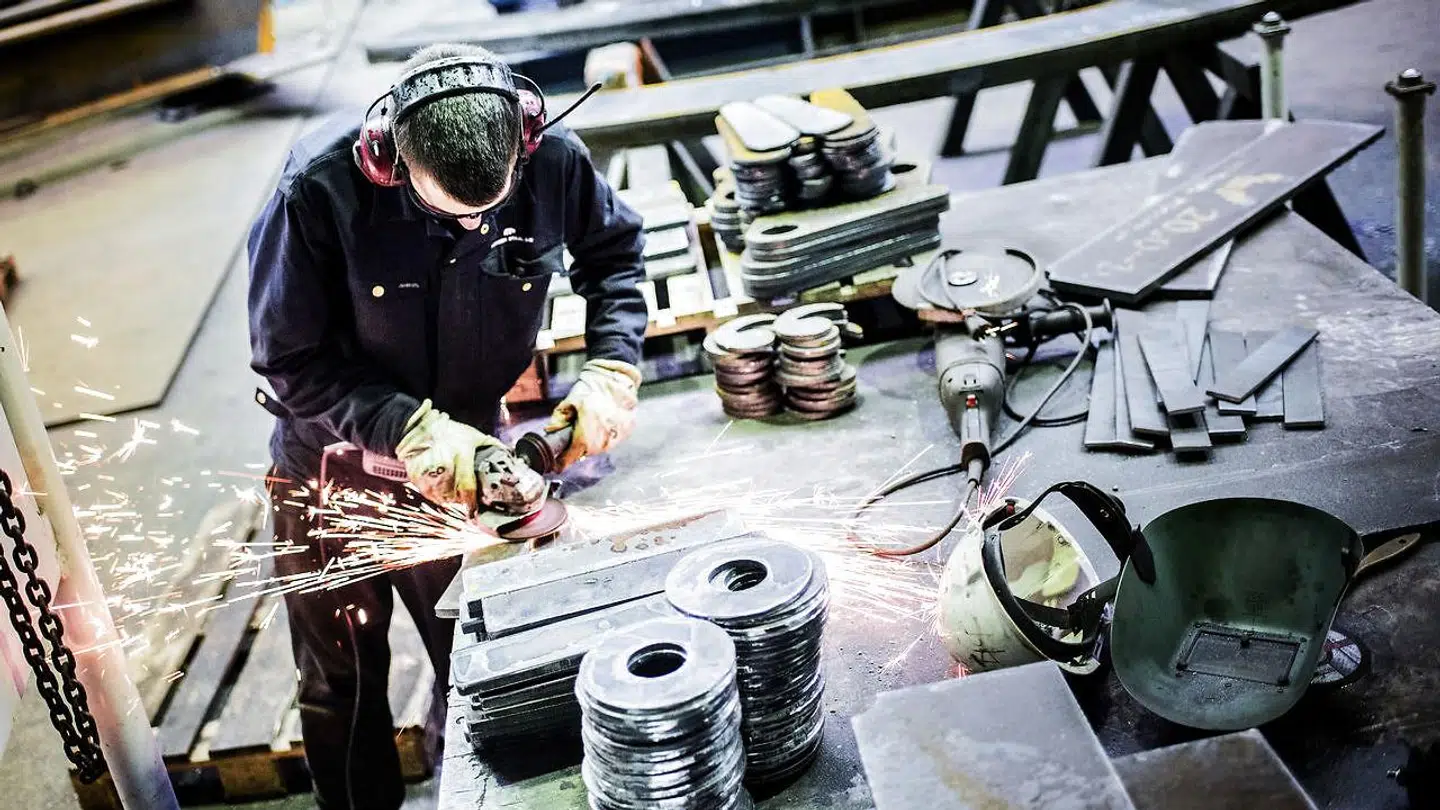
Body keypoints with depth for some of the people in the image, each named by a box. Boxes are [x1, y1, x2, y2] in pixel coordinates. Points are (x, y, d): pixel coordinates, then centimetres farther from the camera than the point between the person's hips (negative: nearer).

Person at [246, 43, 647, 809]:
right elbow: (289, 361, -19)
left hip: (463, 447, 2)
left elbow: (615, 251, 0)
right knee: (341, 685, 16)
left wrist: (613, 369, -15)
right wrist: (412, 433, -31)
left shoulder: (551, 158, -22)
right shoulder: (321, 188, -29)